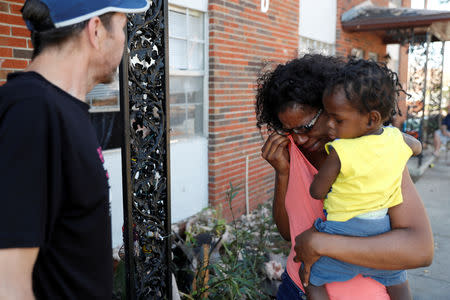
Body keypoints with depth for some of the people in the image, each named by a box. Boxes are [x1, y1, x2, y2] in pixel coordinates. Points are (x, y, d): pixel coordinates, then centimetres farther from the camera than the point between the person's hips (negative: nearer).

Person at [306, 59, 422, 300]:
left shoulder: (339, 153, -24)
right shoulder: (397, 140, -6)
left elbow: (316, 192, -11)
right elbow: (417, 147, 19)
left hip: (343, 234, -6)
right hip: (384, 231, 6)